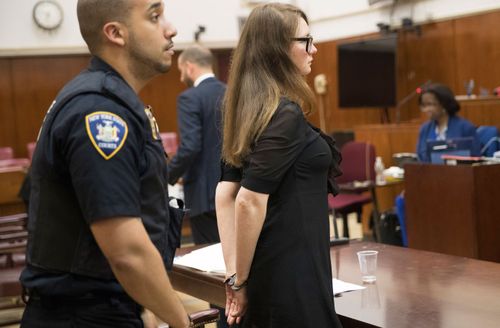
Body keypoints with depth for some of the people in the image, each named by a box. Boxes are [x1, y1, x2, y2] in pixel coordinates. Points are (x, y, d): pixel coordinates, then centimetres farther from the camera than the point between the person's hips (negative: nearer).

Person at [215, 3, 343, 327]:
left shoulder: (250, 109, 6)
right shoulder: (285, 113, -18)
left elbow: (226, 192, 5)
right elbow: (249, 201, -24)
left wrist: (233, 272, 5)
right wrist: (241, 280, -13)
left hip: (265, 271, 8)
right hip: (291, 273, -8)